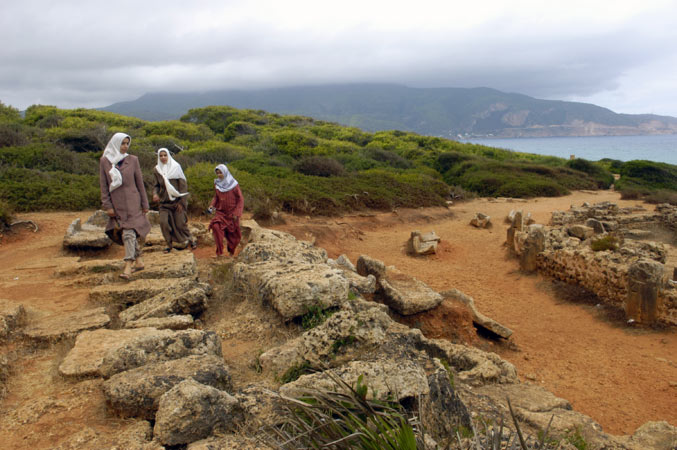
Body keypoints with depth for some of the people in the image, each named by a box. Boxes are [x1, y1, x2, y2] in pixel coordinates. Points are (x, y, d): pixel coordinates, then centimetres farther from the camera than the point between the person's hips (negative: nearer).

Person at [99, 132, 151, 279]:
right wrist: (107, 206, -3)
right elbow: (103, 185, 3)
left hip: (132, 202, -2)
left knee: (129, 233, -12)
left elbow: (140, 183, 5)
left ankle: (128, 267, -17)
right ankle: (139, 261, 22)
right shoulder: (104, 161, 2)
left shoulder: (132, 160, 0)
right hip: (116, 204, 2)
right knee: (131, 233, 9)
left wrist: (144, 204, 5)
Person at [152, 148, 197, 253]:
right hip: (164, 202, 3)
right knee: (163, 222, -10)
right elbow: (157, 185, 13)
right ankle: (169, 245, 5)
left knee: (180, 223, -1)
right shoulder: (157, 169, 5)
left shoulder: (176, 167, -5)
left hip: (176, 200, -3)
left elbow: (183, 184, -5)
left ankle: (191, 239, 24)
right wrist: (155, 193, -10)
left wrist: (181, 202, -9)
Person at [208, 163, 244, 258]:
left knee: (233, 234, 8)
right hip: (221, 212, 2)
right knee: (216, 226, -26)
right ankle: (219, 252, -20)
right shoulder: (217, 184, 0)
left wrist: (237, 213, -14)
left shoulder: (234, 184, -10)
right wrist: (212, 205, -5)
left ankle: (231, 251, 38)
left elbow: (240, 199, -7)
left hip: (232, 213, -2)